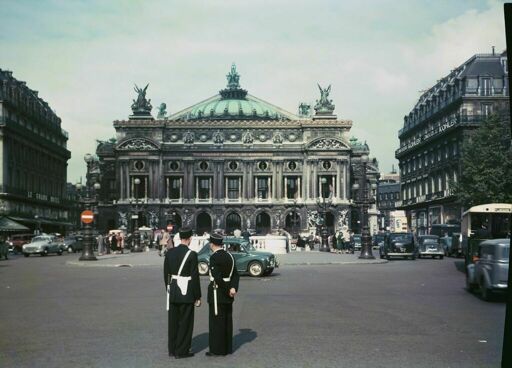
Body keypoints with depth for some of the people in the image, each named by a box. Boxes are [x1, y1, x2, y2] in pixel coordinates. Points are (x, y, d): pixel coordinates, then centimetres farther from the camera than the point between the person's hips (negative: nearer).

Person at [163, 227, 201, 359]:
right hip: (186, 293, -6)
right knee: (185, 322, 5)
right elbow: (195, 277, -13)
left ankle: (172, 349, 24)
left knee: (173, 321, 14)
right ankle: (182, 351, 9)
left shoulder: (169, 253, 2)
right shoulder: (191, 254, -14)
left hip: (173, 292, 6)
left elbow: (166, 273, 7)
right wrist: (198, 296, -5)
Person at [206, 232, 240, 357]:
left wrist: (227, 292, -14)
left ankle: (217, 350, 5)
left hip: (218, 293, -8)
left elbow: (217, 278, -23)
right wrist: (233, 288, -8)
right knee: (227, 320, 12)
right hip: (228, 295, 8)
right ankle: (227, 348, 19)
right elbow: (235, 275, 4)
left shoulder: (214, 257, -16)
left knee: (216, 321, 0)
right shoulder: (229, 256, 8)